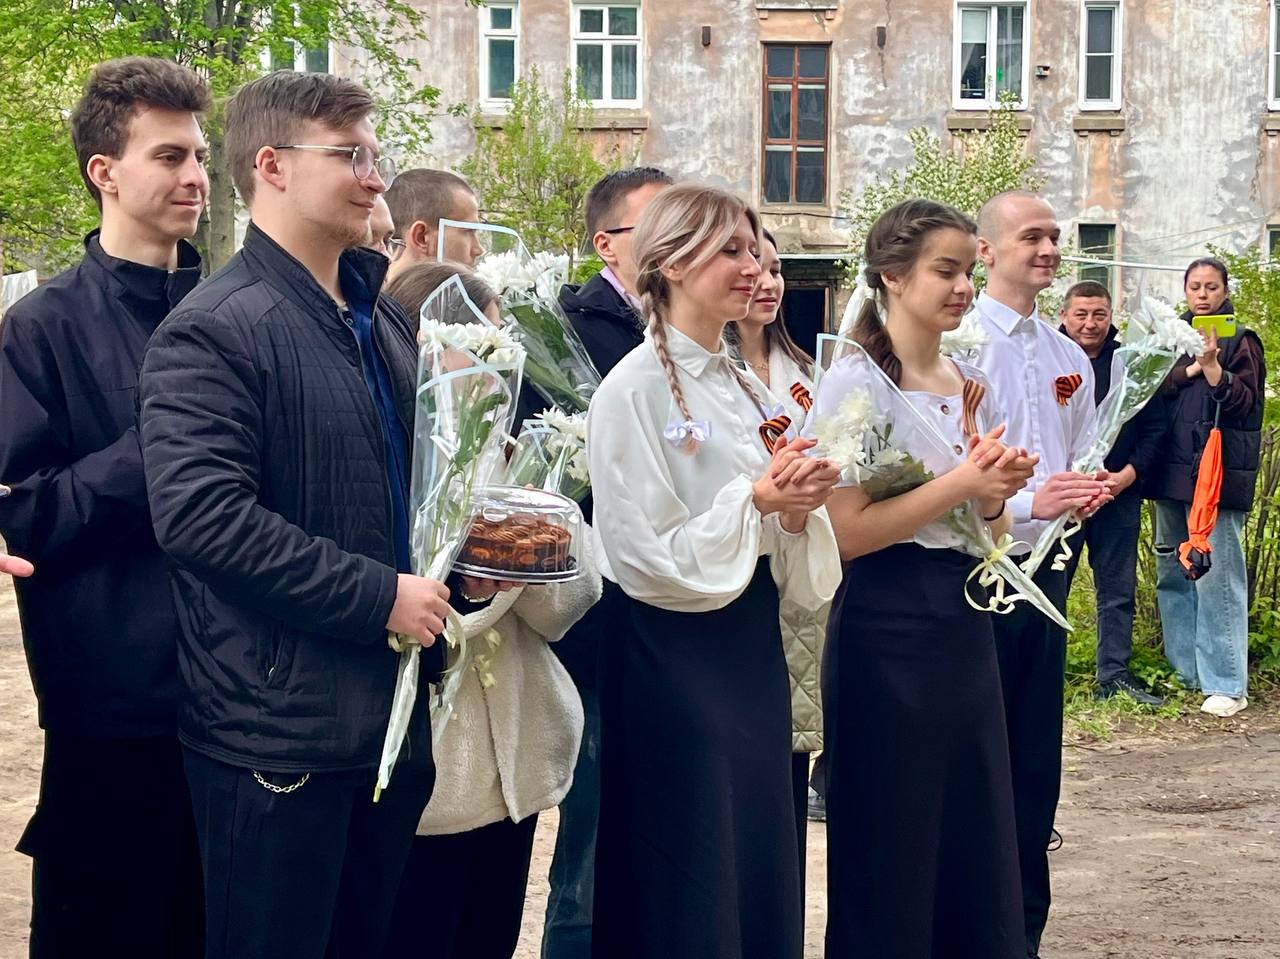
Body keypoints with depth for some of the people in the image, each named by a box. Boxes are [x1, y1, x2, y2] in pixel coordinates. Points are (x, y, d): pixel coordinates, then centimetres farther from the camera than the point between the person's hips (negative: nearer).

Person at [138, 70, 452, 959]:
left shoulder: (384, 322, 16)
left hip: (391, 717, 8)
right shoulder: (213, 331, -12)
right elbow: (200, 512, -24)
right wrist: (378, 595, -21)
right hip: (278, 732, -8)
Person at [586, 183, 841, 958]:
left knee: (763, 876, 13)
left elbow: (781, 557, 12)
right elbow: (645, 558, -17)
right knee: (686, 894, 3)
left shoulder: (750, 390, 11)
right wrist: (754, 500, -19)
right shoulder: (636, 388, -12)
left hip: (753, 644, 8)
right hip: (673, 654, -7)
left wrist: (798, 511, -8)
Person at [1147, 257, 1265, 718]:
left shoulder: (1239, 340, 1)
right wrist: (1188, 371, -8)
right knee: (1172, 574, 10)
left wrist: (1212, 364, -22)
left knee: (1216, 577, -9)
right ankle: (1183, 672, 21)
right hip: (1172, 472, 6)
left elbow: (1244, 401, -9)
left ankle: (1226, 684, -5)